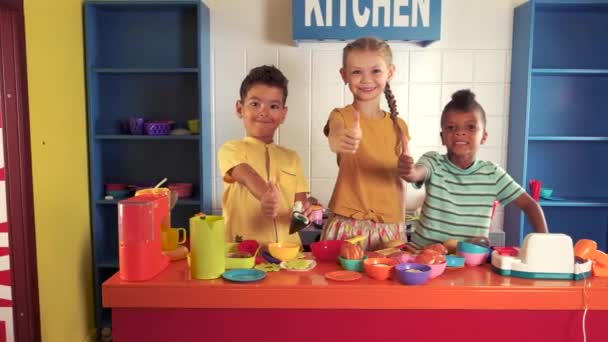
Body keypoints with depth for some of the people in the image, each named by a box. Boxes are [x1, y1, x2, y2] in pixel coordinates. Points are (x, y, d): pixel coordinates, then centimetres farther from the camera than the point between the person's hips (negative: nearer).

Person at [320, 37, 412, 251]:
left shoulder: (398, 126, 7)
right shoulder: (341, 116, -6)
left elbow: (399, 178, 13)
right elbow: (335, 139, -30)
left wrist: (400, 225, 10)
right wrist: (340, 141, -53)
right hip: (348, 226, -3)